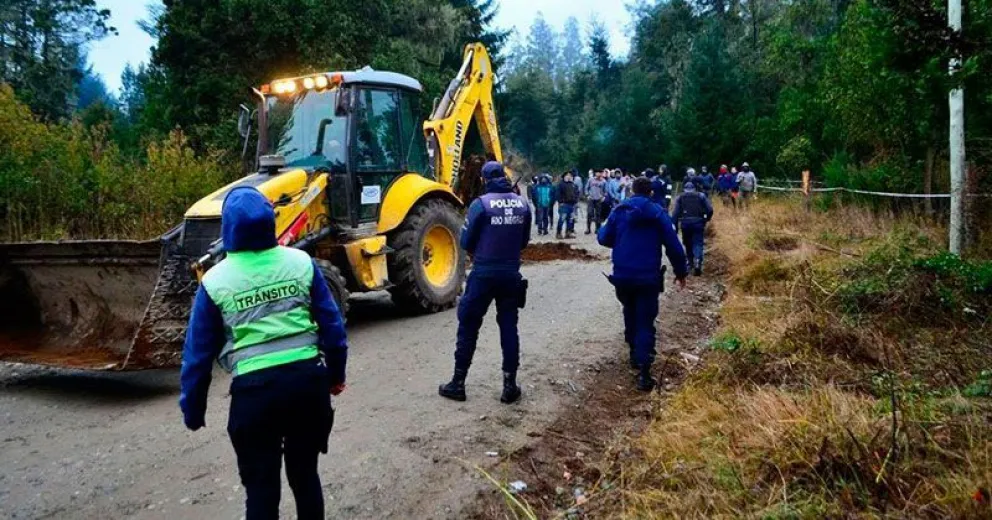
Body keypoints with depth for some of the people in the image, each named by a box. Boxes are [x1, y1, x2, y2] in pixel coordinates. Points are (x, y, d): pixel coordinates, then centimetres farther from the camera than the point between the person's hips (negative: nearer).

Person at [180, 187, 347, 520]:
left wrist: (192, 410, 14)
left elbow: (198, 352, 2)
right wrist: (336, 373, 19)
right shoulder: (300, 262, 0)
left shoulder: (215, 281, -4)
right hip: (308, 378, 3)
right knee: (305, 473, 20)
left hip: (255, 388, -2)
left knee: (260, 485, 13)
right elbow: (332, 324, 5)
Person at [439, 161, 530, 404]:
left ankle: (458, 383, 13)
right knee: (509, 326, 11)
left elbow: (466, 242, -5)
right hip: (511, 274, 4)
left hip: (484, 274, -4)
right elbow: (524, 241, 11)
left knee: (468, 326, 7)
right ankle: (510, 385, 13)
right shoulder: (522, 204, 2)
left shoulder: (481, 204, -11)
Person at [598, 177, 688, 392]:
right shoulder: (658, 213, -1)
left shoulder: (619, 211, 3)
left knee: (630, 314, 25)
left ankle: (635, 353, 35)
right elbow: (673, 245, -2)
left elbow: (604, 238, 6)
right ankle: (643, 371, -13)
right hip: (648, 277, -2)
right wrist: (681, 271, 9)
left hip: (622, 275, 2)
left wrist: (601, 229, 29)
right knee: (645, 322, -2)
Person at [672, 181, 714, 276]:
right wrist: (706, 220, 19)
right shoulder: (701, 196, 14)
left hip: (685, 223, 1)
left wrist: (675, 227, 5)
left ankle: (691, 262, 29)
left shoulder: (680, 198, 14)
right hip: (698, 222, -1)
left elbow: (675, 213, 3)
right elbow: (710, 209, 3)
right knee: (697, 243, -2)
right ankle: (697, 261, -24)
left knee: (688, 243, 19)